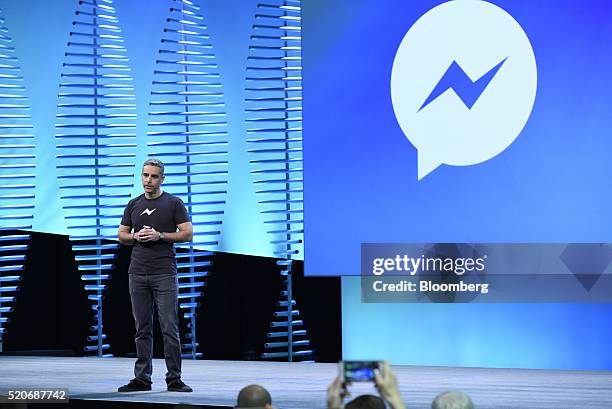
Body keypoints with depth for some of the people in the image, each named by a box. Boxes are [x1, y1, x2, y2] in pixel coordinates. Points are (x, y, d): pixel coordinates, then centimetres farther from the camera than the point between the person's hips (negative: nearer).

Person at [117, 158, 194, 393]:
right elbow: (122, 235, 17)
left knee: (169, 328, -6)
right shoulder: (134, 205, 14)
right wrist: (136, 236, -5)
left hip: (164, 274, -4)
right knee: (142, 329, 7)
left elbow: (187, 234, -4)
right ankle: (142, 378, 10)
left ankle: (174, 379, -4)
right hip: (138, 274, 4)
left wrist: (159, 235, -14)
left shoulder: (173, 204, 1)